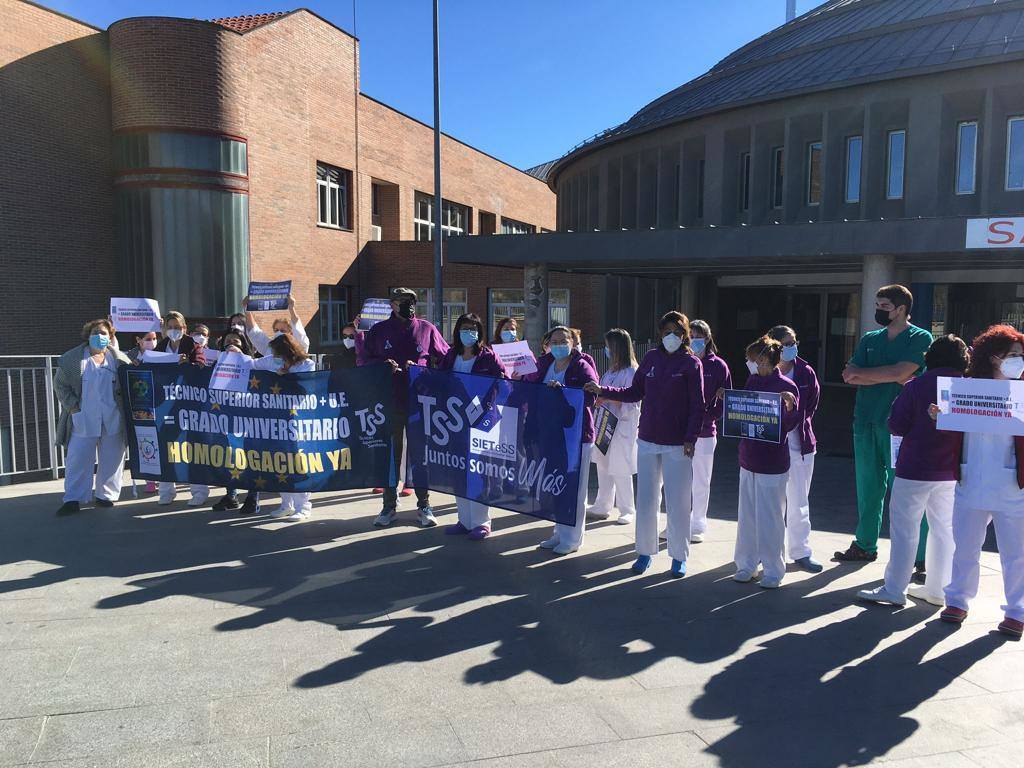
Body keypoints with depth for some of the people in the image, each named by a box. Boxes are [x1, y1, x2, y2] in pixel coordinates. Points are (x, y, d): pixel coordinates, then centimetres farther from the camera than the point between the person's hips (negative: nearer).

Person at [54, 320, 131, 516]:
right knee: (78, 460, 0)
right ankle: (73, 499, 6)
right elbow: (60, 385, 3)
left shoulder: (119, 360, 5)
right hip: (83, 421, -1)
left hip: (112, 422, 2)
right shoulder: (72, 358, 1)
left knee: (111, 460, 7)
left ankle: (106, 495, 19)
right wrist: (73, 406, -7)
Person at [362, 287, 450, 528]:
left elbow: (447, 359, 5)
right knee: (390, 453, 9)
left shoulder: (427, 329, 3)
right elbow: (365, 360, 9)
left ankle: (424, 505, 15)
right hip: (389, 402, 1)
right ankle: (389, 505, 19)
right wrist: (383, 365, -11)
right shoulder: (378, 331, 6)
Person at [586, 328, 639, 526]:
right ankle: (602, 507, 22)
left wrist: (608, 398, -23)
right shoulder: (611, 371, 15)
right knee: (603, 467, 12)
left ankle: (627, 510, 13)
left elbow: (631, 402, -17)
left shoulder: (630, 372, -12)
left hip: (622, 427, -8)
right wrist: (598, 397, 5)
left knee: (620, 471, -1)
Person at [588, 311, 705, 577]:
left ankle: (679, 557, 18)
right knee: (645, 499, 9)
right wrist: (603, 391, 3)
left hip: (678, 445, -4)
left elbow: (698, 406, -6)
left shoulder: (691, 363, -5)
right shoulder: (651, 358, 7)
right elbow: (635, 393, 11)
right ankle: (645, 552, 23)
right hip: (648, 440, 4)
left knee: (677, 502, 4)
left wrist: (691, 439, -13)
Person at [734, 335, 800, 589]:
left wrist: (790, 405, -32)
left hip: (772, 463, -7)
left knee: (770, 517, 2)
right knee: (747, 515, 13)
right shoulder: (752, 382, 9)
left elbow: (790, 425, -14)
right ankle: (747, 565, 24)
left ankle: (773, 571, 14)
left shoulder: (786, 386, -12)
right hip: (748, 458, 7)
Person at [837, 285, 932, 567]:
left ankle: (918, 556, 2)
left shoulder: (920, 338, -2)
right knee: (867, 486, 11)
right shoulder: (870, 339, 14)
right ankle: (865, 546, 22)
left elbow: (901, 371, -16)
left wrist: (861, 373, -5)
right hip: (865, 421, 5)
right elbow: (850, 377, 3)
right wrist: (890, 377, -10)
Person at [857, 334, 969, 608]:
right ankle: (937, 589, 22)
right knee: (944, 529, 15)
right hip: (951, 472, 4)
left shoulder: (915, 386, -10)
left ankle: (894, 590, 5)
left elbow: (896, 426, -9)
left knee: (904, 529, 2)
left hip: (915, 470, -4)